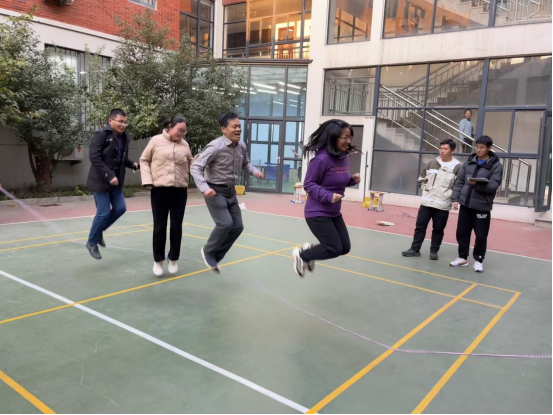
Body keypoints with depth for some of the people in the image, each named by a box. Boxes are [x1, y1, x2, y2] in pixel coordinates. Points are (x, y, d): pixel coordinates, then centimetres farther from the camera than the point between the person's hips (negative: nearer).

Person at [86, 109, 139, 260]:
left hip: (116, 181, 7)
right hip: (100, 181, -7)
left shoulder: (125, 138, 8)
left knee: (120, 208, 6)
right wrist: (109, 176, -25)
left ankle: (99, 231, 29)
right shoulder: (101, 135, -12)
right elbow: (95, 158, -20)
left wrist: (133, 164, -2)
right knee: (104, 213, -4)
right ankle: (92, 243, 17)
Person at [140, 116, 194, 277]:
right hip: (160, 190, -2)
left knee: (176, 226, 7)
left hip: (180, 190, 2)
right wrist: (147, 180, -5)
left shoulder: (185, 145, 7)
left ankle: (173, 259, 25)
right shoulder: (156, 141, -1)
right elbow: (144, 160, 6)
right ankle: (158, 260, 22)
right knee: (160, 226, 5)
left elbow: (190, 164, 20)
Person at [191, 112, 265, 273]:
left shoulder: (242, 146, 0)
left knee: (237, 226, 6)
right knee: (225, 223, -18)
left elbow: (245, 164, 19)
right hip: (215, 191, -7)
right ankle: (208, 251, 9)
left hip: (230, 191, 7)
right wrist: (204, 188, -32)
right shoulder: (215, 147, -20)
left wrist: (255, 171, -2)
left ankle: (215, 256, 22)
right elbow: (196, 167, -21)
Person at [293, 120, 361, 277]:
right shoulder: (322, 159, -22)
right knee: (334, 249, -5)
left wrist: (352, 180, -4)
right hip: (317, 213, -8)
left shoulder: (344, 157, 3)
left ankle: (309, 250, 30)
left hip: (334, 213, 9)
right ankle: (302, 255, 20)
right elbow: (308, 184, -17)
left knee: (345, 248, 9)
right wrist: (328, 196, -29)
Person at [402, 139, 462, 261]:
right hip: (427, 202, 3)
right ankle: (415, 249, 13)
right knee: (420, 226, 5)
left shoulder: (458, 167, -7)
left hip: (443, 205, -3)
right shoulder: (432, 163, 6)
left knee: (438, 229, 7)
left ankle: (434, 251, 20)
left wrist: (450, 194, -13)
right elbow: (422, 177, 18)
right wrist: (425, 188, 8)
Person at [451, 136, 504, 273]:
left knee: (481, 235, 4)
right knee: (462, 233, 10)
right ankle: (463, 258, 25)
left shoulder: (496, 165, -4)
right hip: (465, 204, 4)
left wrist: (477, 184, -28)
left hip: (482, 206, -4)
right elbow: (459, 181, 10)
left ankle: (479, 260, 20)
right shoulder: (469, 162, 8)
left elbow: (494, 185, -14)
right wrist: (455, 198, 2)